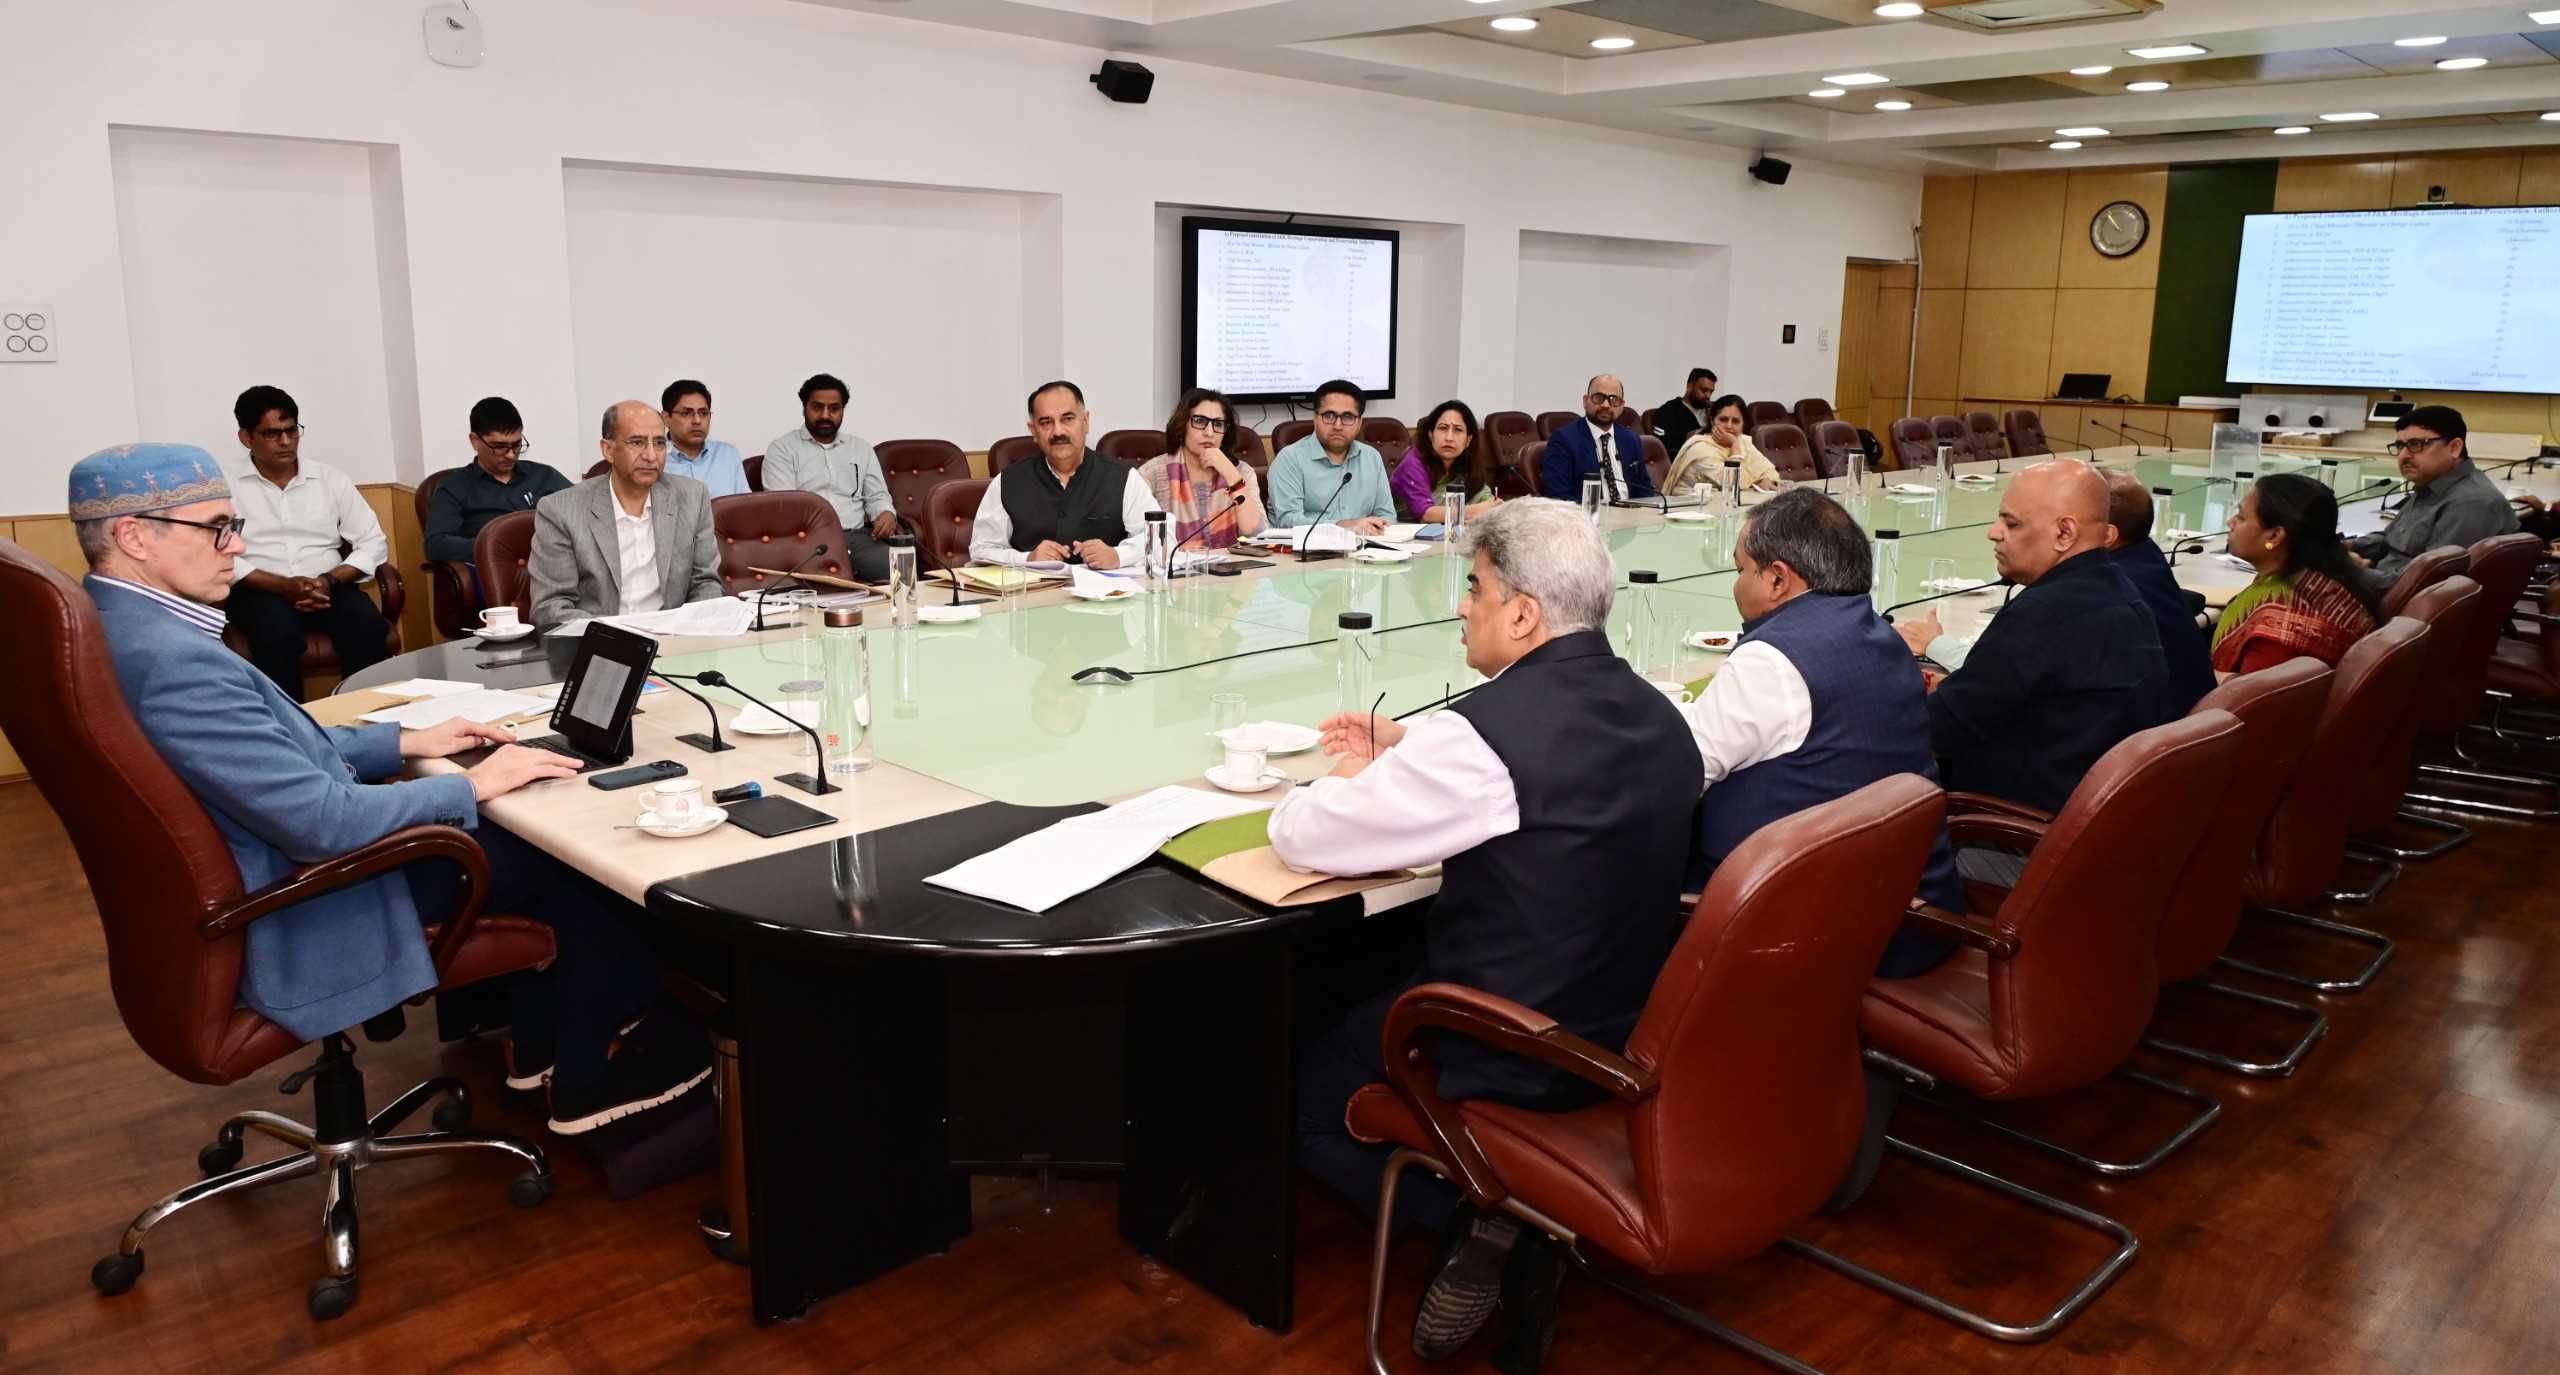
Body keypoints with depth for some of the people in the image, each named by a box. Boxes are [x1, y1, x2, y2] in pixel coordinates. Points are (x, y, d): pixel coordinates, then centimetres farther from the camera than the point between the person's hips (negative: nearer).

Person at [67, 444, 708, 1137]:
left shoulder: (112, 621, 3)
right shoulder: (173, 662, -30)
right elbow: (324, 820, -29)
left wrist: (406, 741, 7)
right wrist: (473, 785, -17)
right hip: (303, 928, -10)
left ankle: (540, 1039, 27)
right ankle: (588, 1080, 15)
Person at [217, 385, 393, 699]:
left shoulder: (330, 479, 12)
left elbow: (374, 543, 6)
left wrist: (329, 580, -11)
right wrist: (284, 585, -18)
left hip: (328, 587, 2)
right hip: (260, 590, -2)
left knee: (369, 626, -30)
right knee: (279, 631, -35)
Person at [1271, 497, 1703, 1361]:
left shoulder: (1487, 732, -25)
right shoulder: (1653, 713, 0)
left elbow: (1300, 835, -17)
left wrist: (1351, 776, 5)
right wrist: (1406, 754, 12)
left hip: (1512, 1051, -8)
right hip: (1631, 1025, 8)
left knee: (1288, 1082, 17)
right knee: (1368, 974, 28)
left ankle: (1471, 1210, 1)